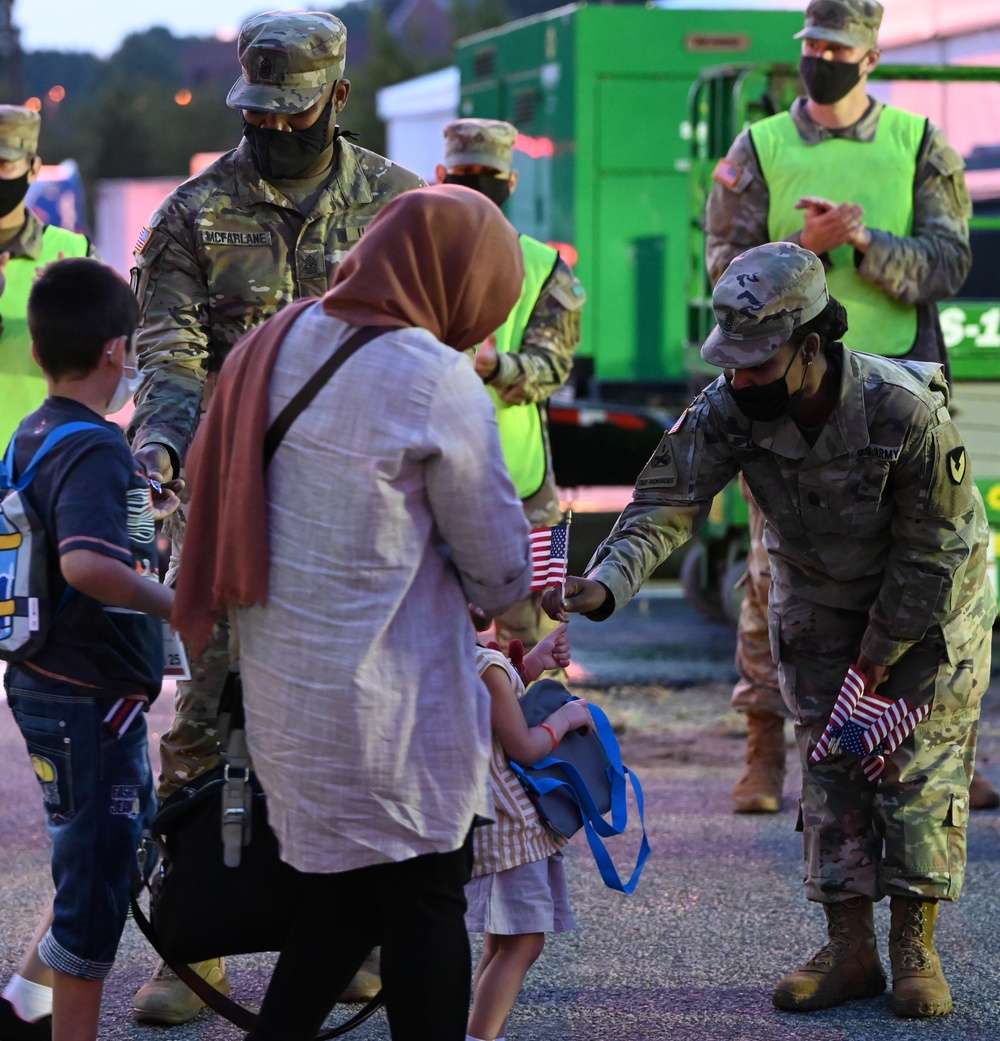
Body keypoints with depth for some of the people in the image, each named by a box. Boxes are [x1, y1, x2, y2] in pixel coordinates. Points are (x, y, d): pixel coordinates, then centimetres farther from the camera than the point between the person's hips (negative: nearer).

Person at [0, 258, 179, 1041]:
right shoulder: (95, 448, -21)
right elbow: (86, 565, -38)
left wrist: (145, 514, 26)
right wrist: (180, 605, -30)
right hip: (91, 699, -10)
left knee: (125, 838, 24)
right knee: (95, 886, 0)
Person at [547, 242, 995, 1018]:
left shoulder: (906, 413, -35)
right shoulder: (726, 411, -25)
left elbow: (933, 552, -24)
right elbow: (667, 502, -31)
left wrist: (876, 659, -18)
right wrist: (606, 584, -50)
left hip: (930, 601, -4)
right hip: (818, 596, 4)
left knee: (923, 759, -6)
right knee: (828, 758, 1)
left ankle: (916, 948, 2)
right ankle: (850, 949, 6)